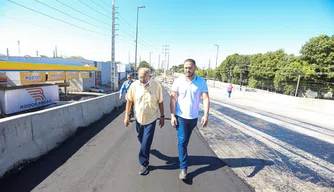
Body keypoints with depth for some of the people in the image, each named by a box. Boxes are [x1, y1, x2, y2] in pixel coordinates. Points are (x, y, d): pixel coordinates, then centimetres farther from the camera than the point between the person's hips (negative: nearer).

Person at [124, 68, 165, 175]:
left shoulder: (156, 86, -15)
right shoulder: (134, 85, -11)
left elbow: (160, 102, -4)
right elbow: (129, 101, -1)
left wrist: (162, 117, -1)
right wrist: (127, 116, -1)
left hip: (151, 119, -3)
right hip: (138, 118, 3)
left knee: (146, 143, -2)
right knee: (141, 139, 23)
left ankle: (144, 164, 19)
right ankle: (145, 149, 55)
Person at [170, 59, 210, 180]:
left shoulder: (202, 82, -5)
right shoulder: (178, 81, -7)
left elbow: (206, 98, -11)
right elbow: (173, 99, -7)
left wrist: (206, 115, -24)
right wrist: (172, 116, -12)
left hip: (193, 117, 2)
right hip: (180, 117, -2)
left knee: (186, 141, 20)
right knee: (182, 141, -5)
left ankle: (182, 156, 46)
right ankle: (183, 168, 5)